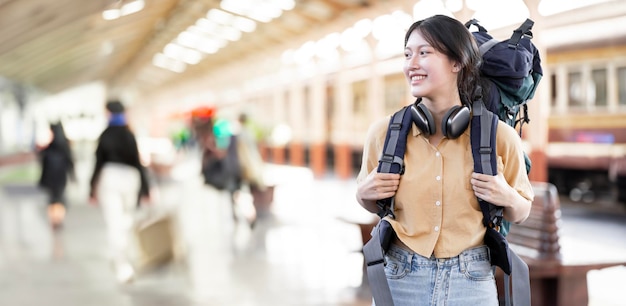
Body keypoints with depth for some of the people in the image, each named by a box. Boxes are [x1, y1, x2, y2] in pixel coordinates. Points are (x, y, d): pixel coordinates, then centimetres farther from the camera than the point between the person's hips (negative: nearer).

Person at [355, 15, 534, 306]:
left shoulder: (499, 136, -8)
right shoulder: (383, 132, -5)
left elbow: (520, 213, 8)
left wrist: (507, 198, -13)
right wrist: (364, 194, -8)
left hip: (471, 282, -1)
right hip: (400, 279, 1)